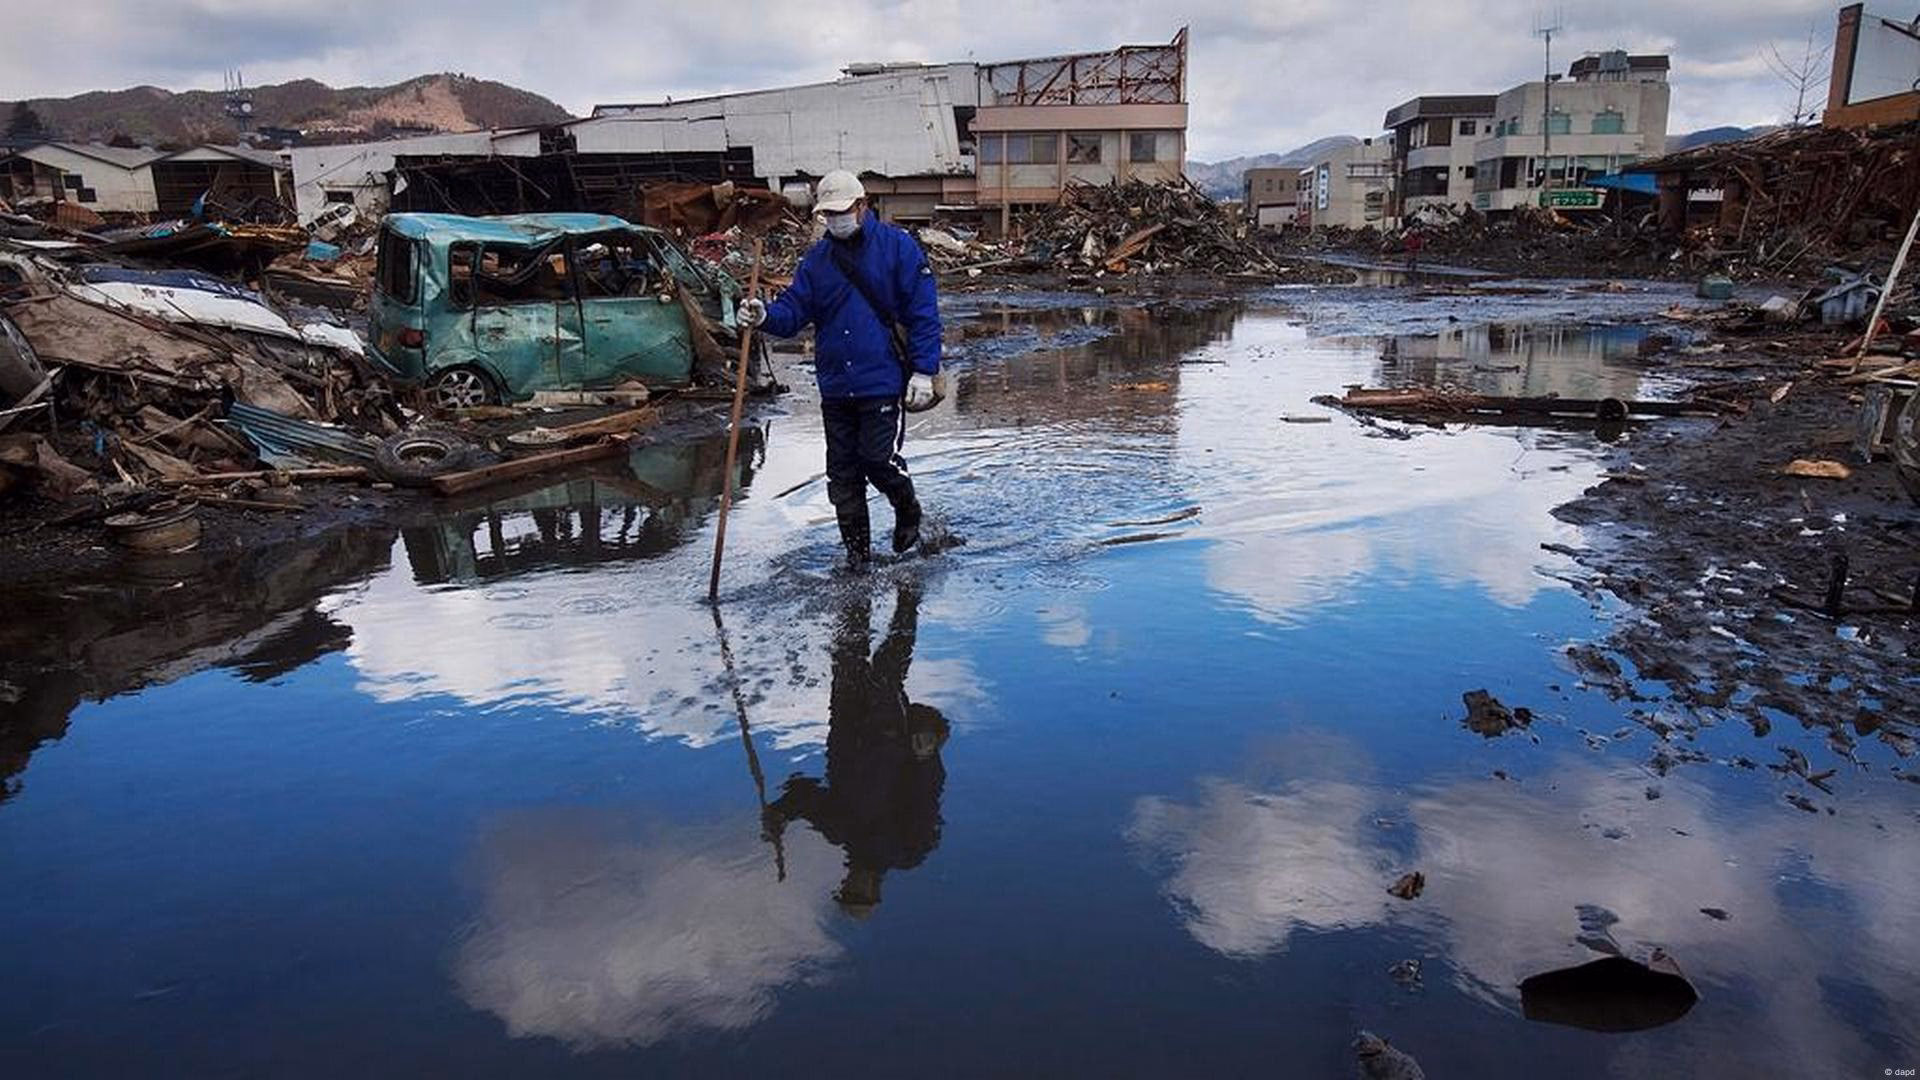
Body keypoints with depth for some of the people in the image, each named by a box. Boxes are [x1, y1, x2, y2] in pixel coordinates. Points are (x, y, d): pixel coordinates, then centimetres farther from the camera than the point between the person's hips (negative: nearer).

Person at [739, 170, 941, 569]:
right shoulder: (817, 258, 10)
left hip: (883, 382, -5)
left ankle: (908, 513, 24)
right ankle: (856, 548, 22)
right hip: (834, 384, 5)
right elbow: (794, 309, 3)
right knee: (842, 471, 9)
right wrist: (766, 316, -20)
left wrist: (923, 371, -12)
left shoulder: (898, 247, -4)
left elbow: (923, 313, -7)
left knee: (879, 460, -8)